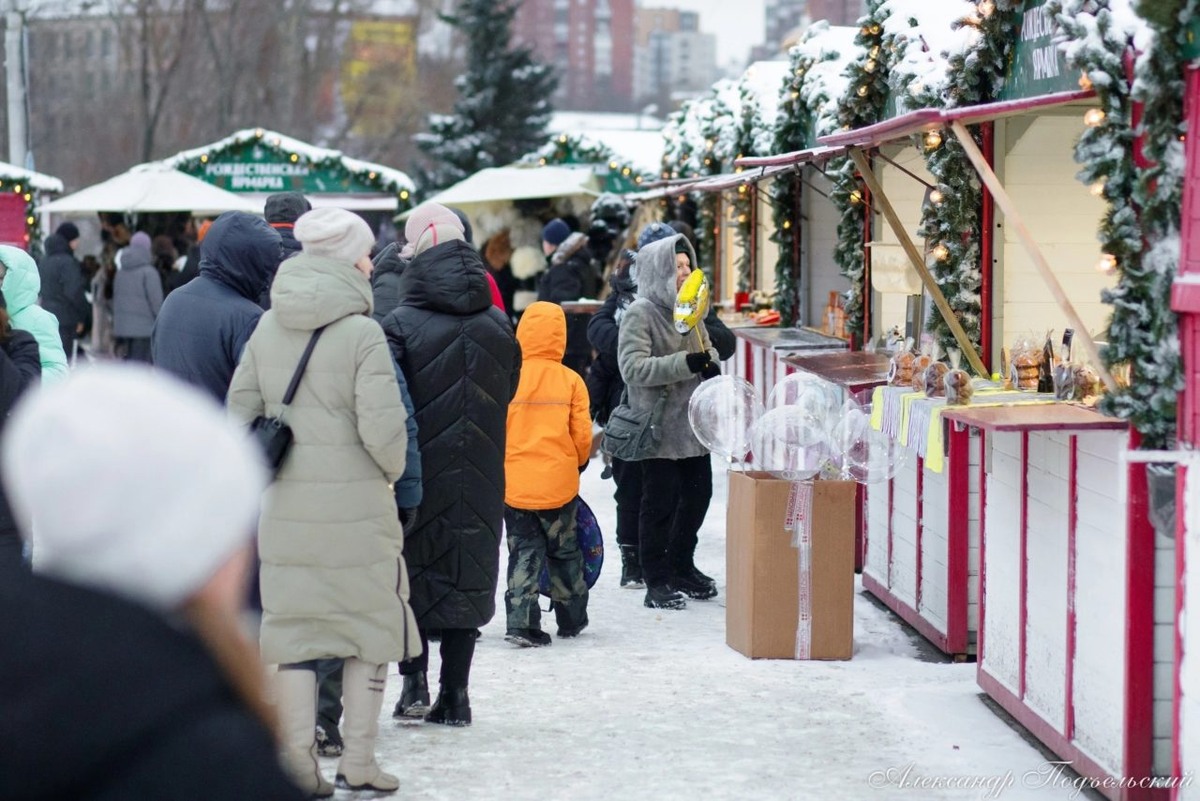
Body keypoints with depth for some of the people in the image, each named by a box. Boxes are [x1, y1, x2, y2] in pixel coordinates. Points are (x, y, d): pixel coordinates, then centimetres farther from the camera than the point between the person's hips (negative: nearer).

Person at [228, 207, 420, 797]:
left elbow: (239, 412, 8)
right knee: (370, 626, 9)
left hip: (285, 506, 5)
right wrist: (393, 469, 3)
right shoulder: (361, 332, -12)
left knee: (294, 630, 10)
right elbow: (381, 428, -16)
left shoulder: (268, 327, 5)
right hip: (355, 505, -5)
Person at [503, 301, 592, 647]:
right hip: (558, 484, 0)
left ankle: (522, 621, -2)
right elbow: (582, 435, -2)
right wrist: (577, 464, 18)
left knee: (524, 552, 9)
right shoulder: (570, 380, -6)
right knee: (564, 552, 17)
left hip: (513, 484, 0)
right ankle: (571, 619, 28)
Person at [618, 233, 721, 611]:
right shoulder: (640, 313, -12)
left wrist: (710, 363, -2)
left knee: (698, 493, 14)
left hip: (692, 421, 8)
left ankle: (682, 566, 31)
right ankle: (657, 582, 6)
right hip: (658, 426, -8)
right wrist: (686, 363, -27)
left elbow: (707, 348, 23)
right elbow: (632, 367, -21)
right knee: (660, 501, -2)